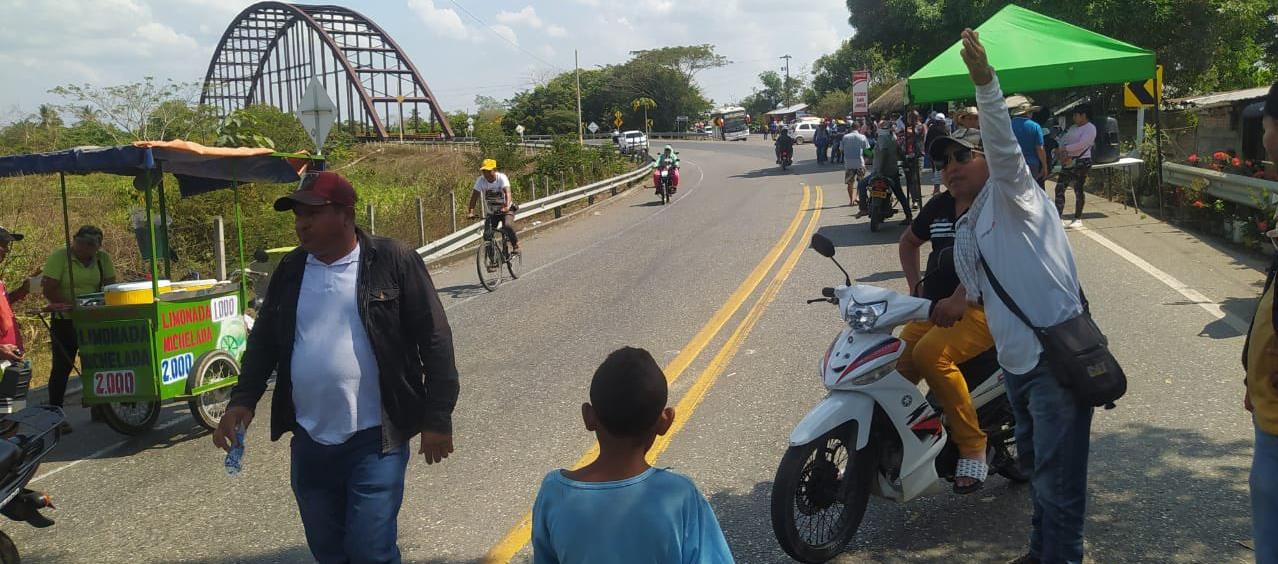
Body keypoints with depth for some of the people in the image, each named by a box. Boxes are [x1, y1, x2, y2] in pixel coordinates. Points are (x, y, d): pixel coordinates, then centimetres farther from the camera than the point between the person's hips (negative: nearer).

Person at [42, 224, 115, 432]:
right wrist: (72, 305, -24)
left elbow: (110, 286, 0)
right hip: (64, 321, -4)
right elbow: (48, 289, -15)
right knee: (62, 368, 0)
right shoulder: (59, 257, -9)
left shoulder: (103, 259, 5)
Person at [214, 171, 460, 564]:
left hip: (375, 441, -5)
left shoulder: (392, 261, -9)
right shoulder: (289, 271, 6)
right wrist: (243, 399, 2)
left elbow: (434, 340, -8)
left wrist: (437, 418, -10)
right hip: (309, 442, 5)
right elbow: (264, 340, 16)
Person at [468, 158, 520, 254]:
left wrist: (506, 207, -53)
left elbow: (507, 192, -35)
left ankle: (516, 246, -10)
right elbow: (474, 196, -22)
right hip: (492, 211, 3)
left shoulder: (501, 177, -21)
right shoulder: (480, 180, -15)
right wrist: (470, 212, -37)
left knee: (507, 225, -30)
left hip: (506, 209, -3)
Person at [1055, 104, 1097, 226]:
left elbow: (1081, 144, -18)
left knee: (1078, 190, -2)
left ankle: (1078, 219, 7)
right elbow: (1063, 141, 12)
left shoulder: (1090, 128, -6)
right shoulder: (1073, 128, 19)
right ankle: (1058, 216, 2)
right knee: (1059, 188, -1)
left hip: (1081, 162, -8)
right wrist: (1061, 153, -8)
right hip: (1068, 161, 8)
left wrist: (1064, 149, -15)